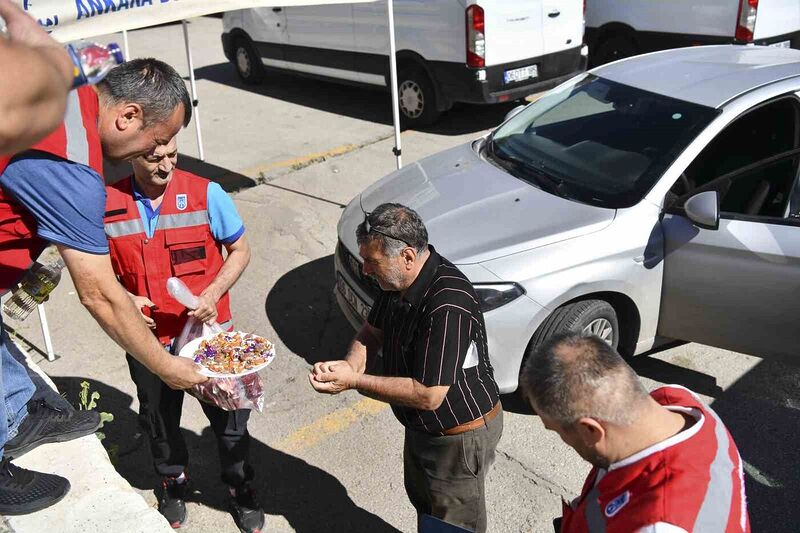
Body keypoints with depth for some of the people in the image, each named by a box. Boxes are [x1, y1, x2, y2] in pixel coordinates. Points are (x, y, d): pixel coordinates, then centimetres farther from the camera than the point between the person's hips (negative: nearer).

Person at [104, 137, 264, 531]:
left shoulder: (206, 194, -12)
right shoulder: (108, 205, -8)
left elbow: (240, 251, -3)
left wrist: (213, 293, -19)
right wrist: (125, 300, -15)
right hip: (149, 340, 2)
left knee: (228, 416, 12)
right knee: (160, 419, 22)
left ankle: (240, 487, 37)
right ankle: (172, 483, 49)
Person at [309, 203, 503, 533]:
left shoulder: (447, 307, -36)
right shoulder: (399, 281, -8)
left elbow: (428, 395, -33)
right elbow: (372, 332, 5)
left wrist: (354, 381, -27)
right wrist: (351, 365, -17)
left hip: (459, 437, -9)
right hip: (421, 426, 9)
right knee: (421, 498, 31)